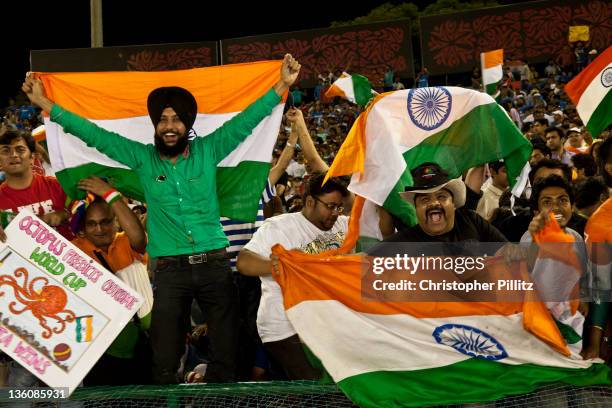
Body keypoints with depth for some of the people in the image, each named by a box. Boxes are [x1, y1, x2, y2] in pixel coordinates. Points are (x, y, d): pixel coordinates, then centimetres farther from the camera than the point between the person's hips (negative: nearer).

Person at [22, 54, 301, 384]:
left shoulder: (207, 150, 4)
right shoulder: (142, 157, 5)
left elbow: (246, 121, 0)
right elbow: (94, 135, 4)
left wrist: (282, 85, -8)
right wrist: (45, 103, 1)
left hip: (214, 265, 0)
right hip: (170, 270, 0)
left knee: (226, 354, 6)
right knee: (165, 363, 3)